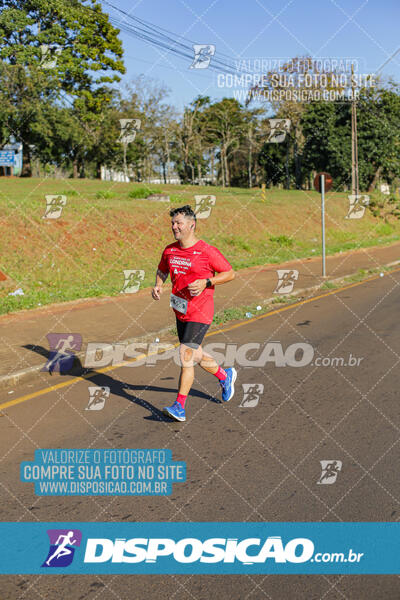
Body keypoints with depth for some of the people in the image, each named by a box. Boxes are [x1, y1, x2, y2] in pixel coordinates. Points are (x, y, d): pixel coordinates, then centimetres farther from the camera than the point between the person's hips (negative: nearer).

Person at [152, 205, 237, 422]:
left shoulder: (207, 251, -14)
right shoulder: (169, 250, 3)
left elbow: (230, 273, -7)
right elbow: (162, 270, 22)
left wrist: (205, 282, -20)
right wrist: (158, 285, 0)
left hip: (200, 313, -7)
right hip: (181, 312, 7)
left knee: (186, 356, -12)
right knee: (195, 356, 18)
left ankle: (179, 407, -5)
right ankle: (225, 376, 45)